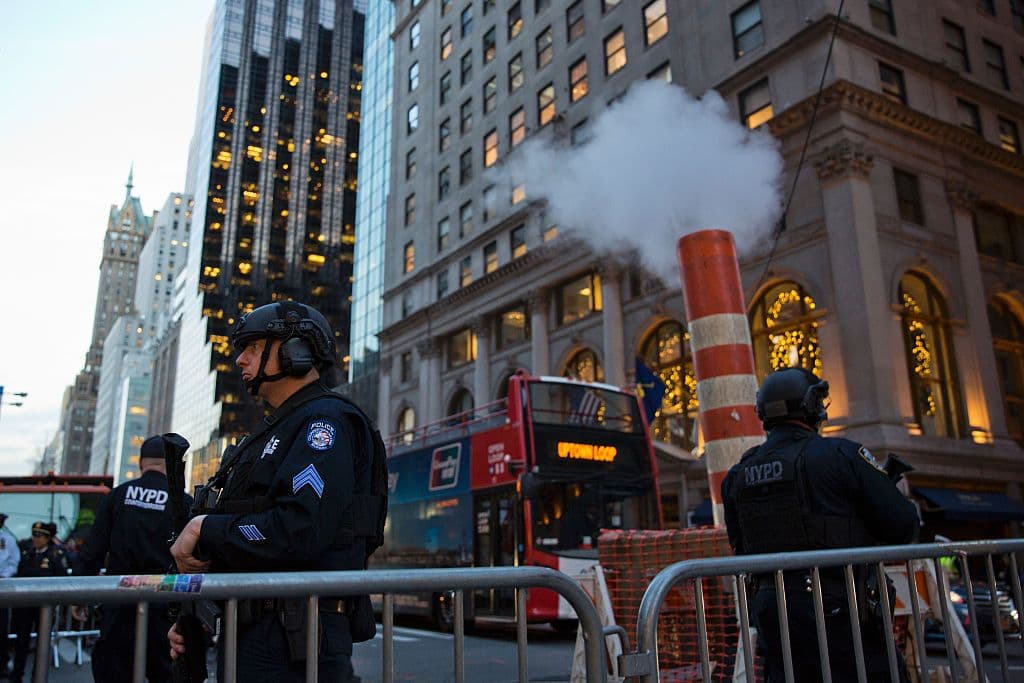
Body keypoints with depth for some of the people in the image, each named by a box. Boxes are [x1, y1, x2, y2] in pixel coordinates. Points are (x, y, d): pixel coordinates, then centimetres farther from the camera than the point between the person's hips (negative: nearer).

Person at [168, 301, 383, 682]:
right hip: (251, 636, 9)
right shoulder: (273, 431, 20)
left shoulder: (324, 421, -12)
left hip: (291, 645, -9)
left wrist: (205, 530, -14)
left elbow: (301, 531, -27)